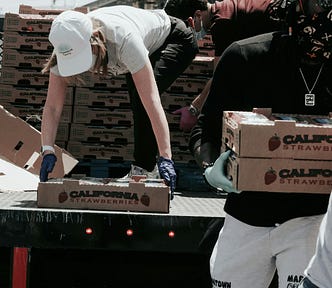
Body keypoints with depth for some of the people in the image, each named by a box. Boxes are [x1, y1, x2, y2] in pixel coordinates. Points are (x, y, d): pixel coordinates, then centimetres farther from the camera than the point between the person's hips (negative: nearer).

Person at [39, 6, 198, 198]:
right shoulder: (66, 46, -30)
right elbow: (52, 106, -29)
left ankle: (145, 169, -16)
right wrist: (48, 151, -42)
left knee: (144, 95, -27)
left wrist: (165, 158, -51)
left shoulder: (124, 40, -46)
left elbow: (152, 101, -48)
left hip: (176, 39, -6)